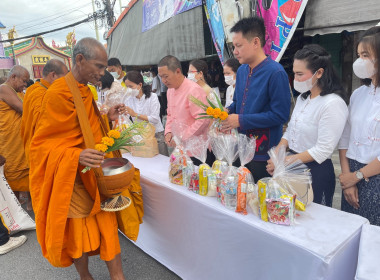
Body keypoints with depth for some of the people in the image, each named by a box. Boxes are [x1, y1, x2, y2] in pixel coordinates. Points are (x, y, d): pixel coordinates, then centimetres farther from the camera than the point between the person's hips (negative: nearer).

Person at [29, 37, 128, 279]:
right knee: (80, 230, 11)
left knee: (107, 223, 11)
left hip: (96, 174, 7)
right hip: (75, 180, -7)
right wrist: (77, 155, -33)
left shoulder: (85, 91, 8)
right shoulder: (59, 93, -19)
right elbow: (44, 144, -18)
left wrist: (107, 117, 4)